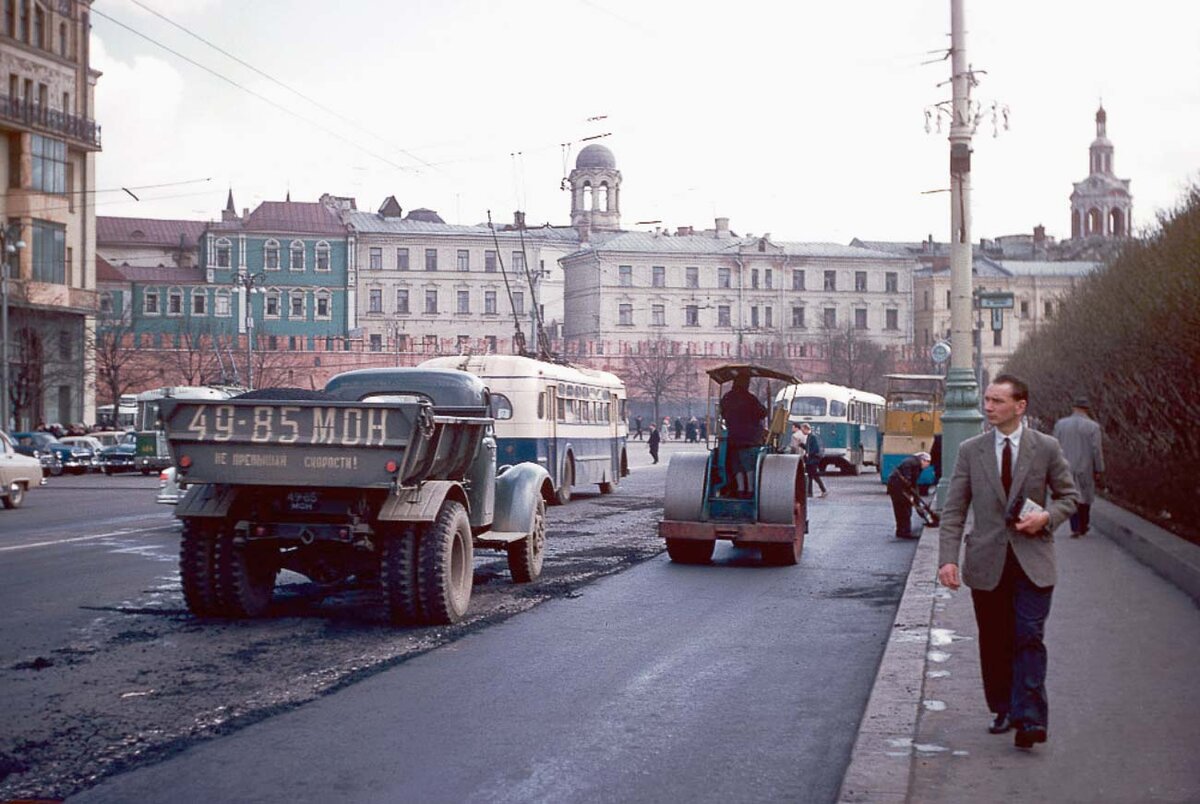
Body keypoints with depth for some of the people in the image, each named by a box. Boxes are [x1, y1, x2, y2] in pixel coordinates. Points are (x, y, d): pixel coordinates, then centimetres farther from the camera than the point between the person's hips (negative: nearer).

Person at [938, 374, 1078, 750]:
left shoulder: (1047, 448, 0)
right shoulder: (970, 450, 3)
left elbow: (1069, 495, 10)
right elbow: (953, 510, 2)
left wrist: (1046, 516, -11)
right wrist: (947, 558, -8)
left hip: (1033, 561, -2)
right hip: (987, 562, 2)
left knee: (1028, 638, -11)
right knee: (993, 642, 8)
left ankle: (1029, 719, -9)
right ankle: (1003, 710, 23)